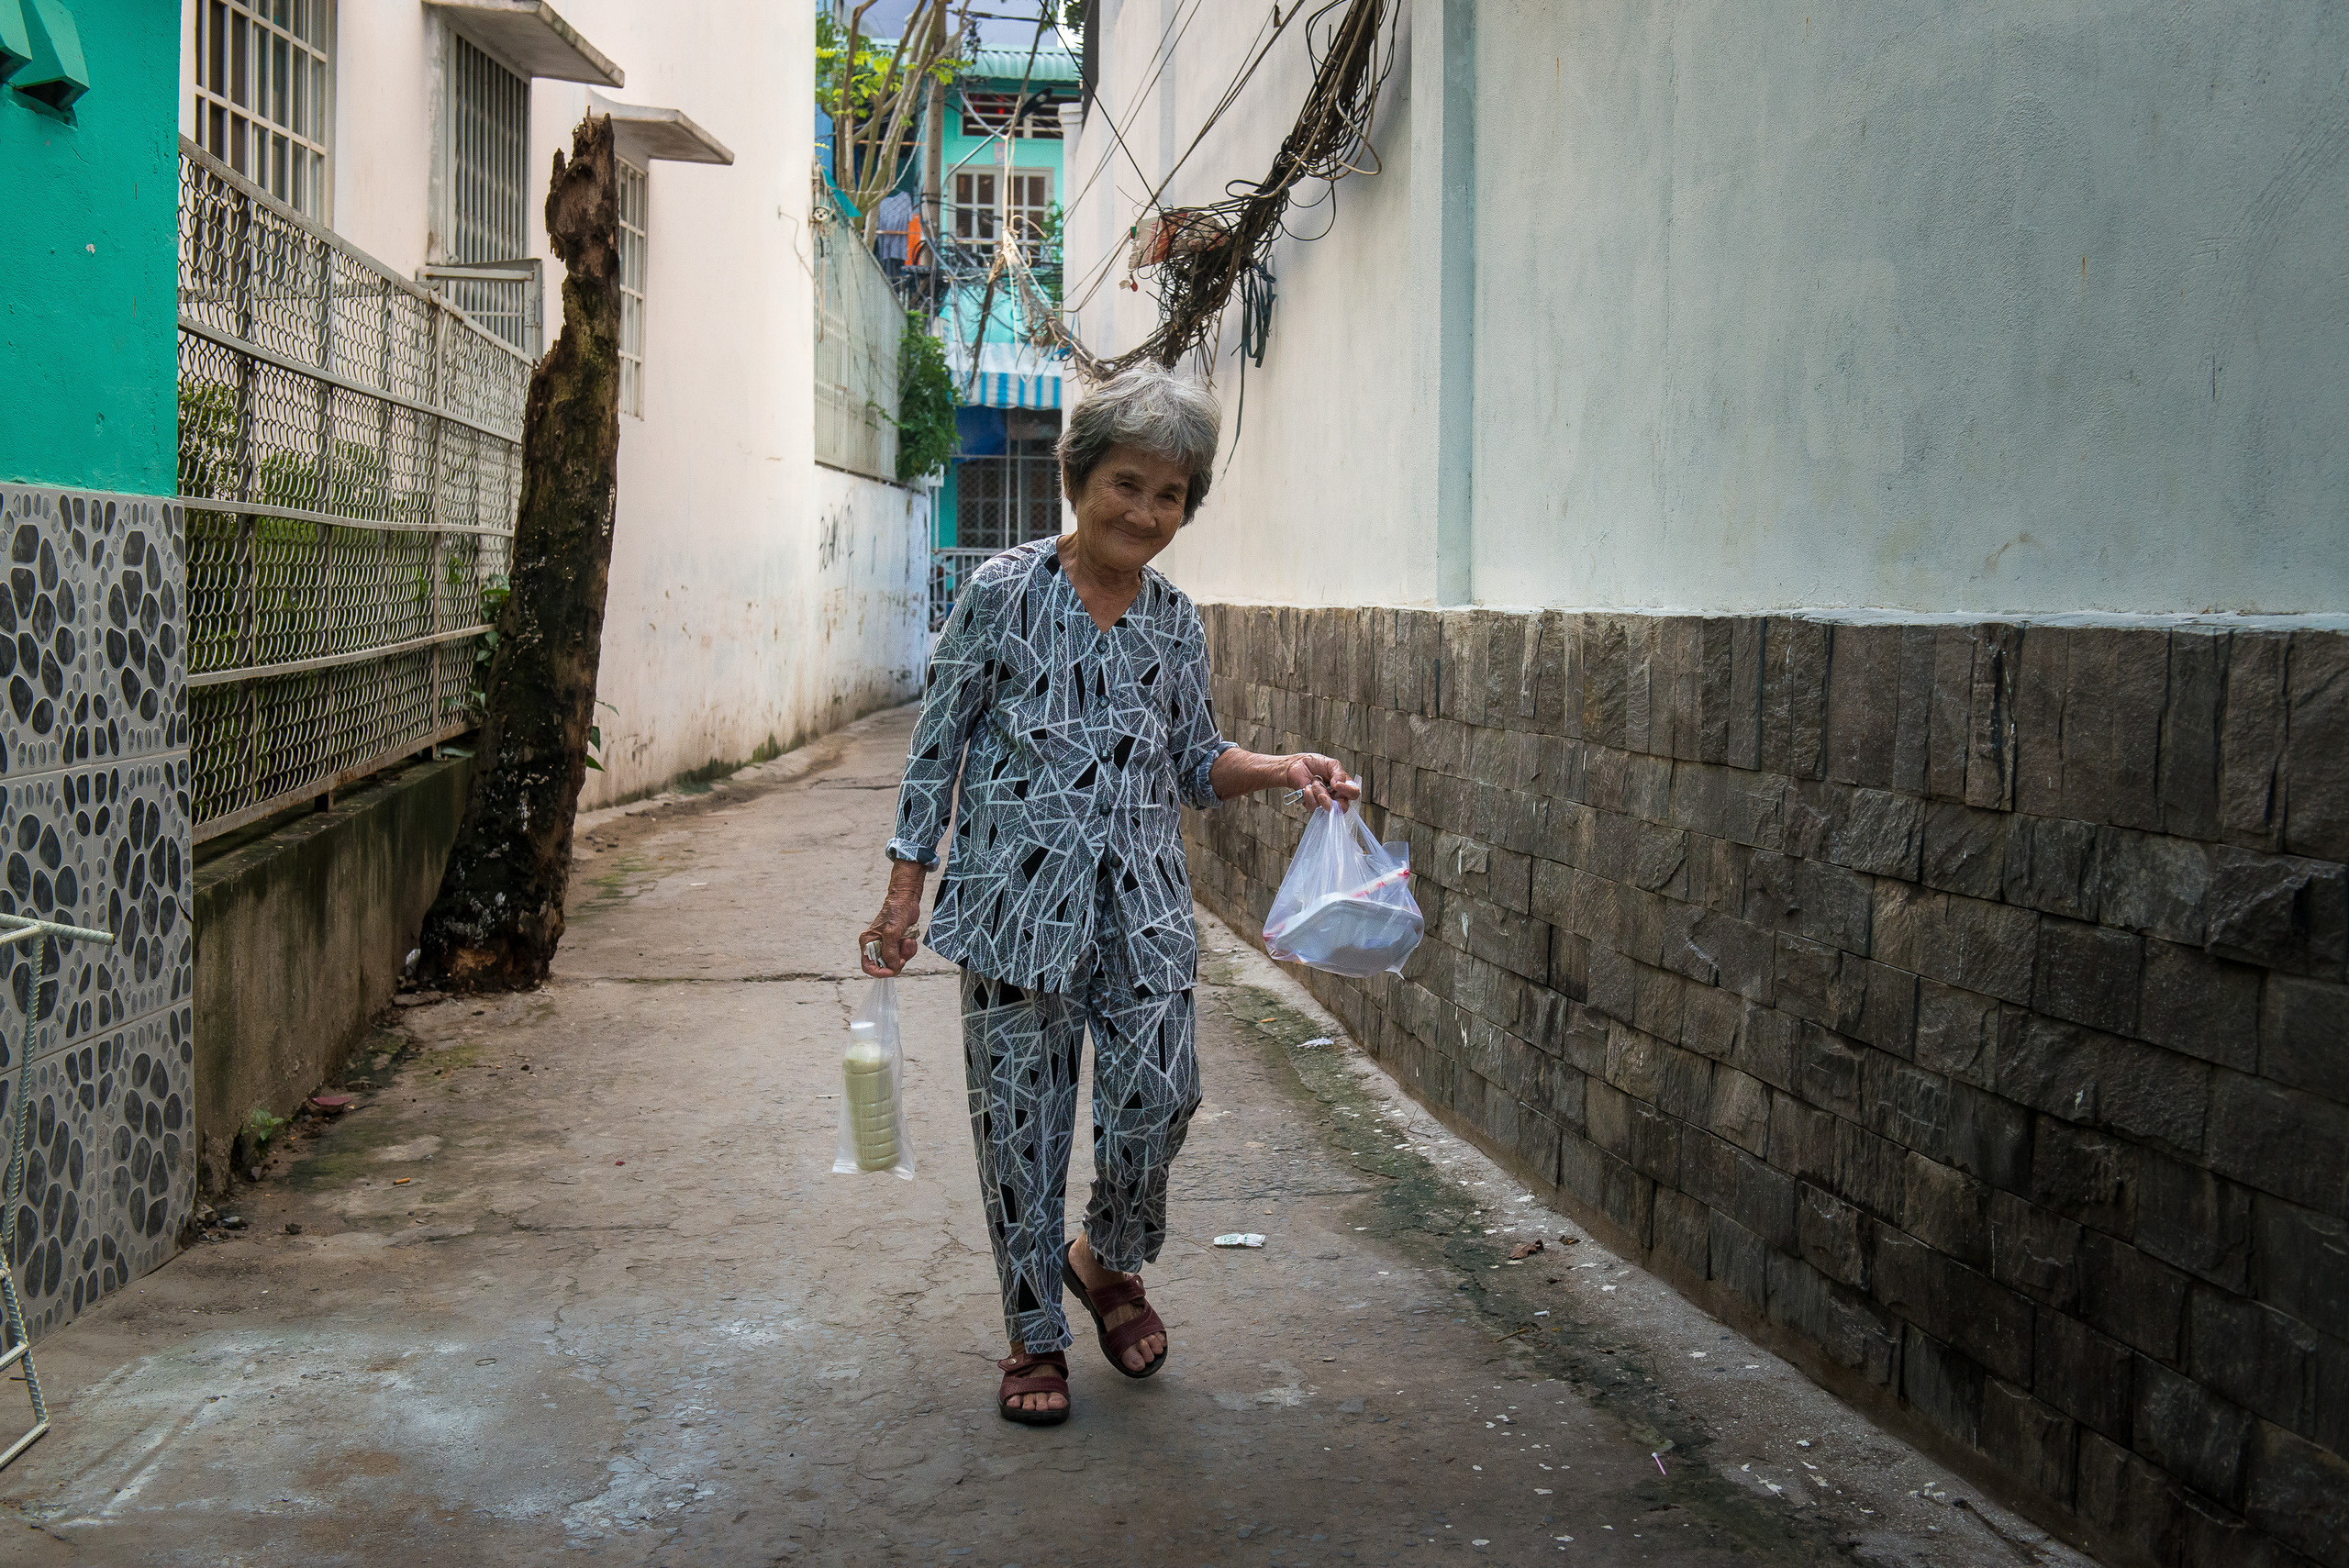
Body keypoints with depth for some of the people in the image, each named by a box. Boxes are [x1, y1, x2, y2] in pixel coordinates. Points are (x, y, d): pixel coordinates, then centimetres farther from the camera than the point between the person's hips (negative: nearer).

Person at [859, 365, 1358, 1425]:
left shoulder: (1175, 623, 7)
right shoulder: (1004, 595, -5)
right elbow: (938, 746, -1)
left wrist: (1283, 770, -3)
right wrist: (904, 893, -3)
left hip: (1142, 905, 3)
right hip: (1018, 899, -3)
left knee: (1158, 1099, -4)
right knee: (1020, 1119, 4)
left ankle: (1108, 1262, 28)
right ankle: (1034, 1334, 21)